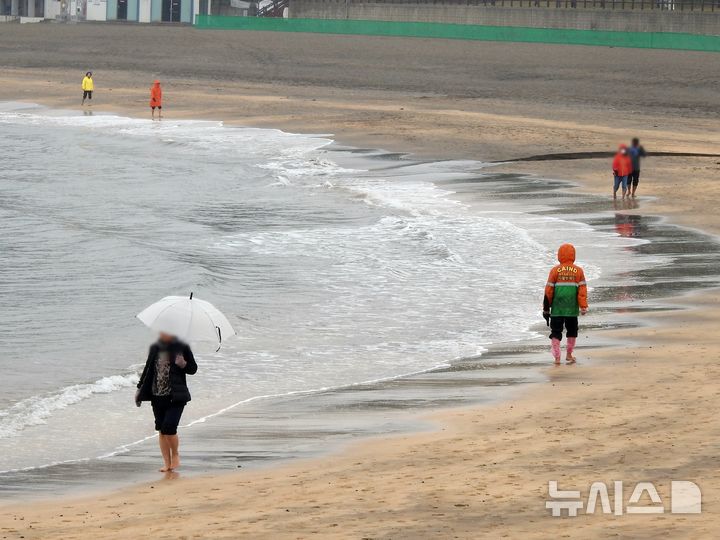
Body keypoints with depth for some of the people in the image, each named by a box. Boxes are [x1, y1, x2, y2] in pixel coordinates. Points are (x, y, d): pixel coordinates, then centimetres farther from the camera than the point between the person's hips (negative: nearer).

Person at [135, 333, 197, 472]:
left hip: (175, 397, -4)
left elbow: (193, 369, 4)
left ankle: (175, 455, 11)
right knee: (161, 430, 4)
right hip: (157, 397, 4)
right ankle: (167, 463, 12)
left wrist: (183, 364, -16)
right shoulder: (155, 348, 10)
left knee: (168, 428, -14)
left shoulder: (182, 347, -1)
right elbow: (148, 369, 18)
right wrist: (140, 388, 13)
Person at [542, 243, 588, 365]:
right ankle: (569, 355, 27)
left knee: (556, 332, 5)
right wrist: (583, 307, -1)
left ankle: (557, 357, -5)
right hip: (572, 309, 1)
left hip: (557, 309, -1)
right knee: (572, 331, 19)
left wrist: (546, 308, 7)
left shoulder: (555, 270, -4)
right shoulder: (578, 271, 0)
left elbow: (549, 290, -1)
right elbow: (582, 290, -2)